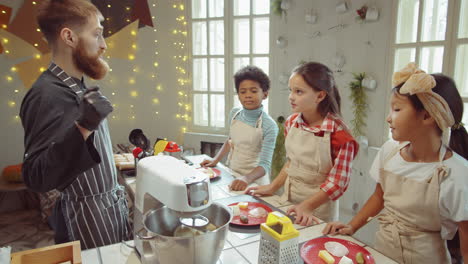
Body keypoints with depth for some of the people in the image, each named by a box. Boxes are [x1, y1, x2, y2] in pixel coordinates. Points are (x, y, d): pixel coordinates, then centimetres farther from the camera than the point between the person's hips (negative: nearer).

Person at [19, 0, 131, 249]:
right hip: (87, 216, -9)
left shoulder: (75, 87, 7)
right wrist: (83, 128, -38)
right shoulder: (48, 94, -22)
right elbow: (35, 177, -28)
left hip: (109, 207, 9)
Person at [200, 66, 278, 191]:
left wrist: (247, 178, -38)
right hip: (231, 175, 4)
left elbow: (265, 164, -22)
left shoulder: (269, 126, -19)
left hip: (254, 180, -3)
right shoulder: (234, 114, -3)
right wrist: (215, 160, 5)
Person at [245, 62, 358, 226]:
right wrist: (273, 187, 3)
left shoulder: (339, 133, -22)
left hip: (318, 210, -5)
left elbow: (337, 182, -17)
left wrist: (306, 206, -23)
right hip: (289, 200, 6)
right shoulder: (292, 122, -3)